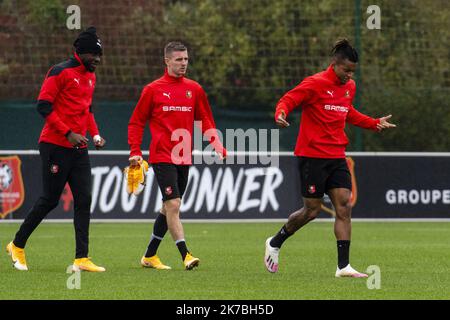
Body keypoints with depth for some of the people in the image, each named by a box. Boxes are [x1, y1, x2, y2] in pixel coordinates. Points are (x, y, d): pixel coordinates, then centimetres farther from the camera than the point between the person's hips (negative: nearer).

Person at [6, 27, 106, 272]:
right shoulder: (60, 72, -11)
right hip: (55, 147, -8)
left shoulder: (90, 76, 15)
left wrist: (95, 134, 9)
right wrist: (68, 133, -21)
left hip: (78, 148, 8)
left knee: (83, 200, -2)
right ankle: (18, 246, 17)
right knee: (50, 200, -2)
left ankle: (81, 259, -3)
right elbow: (43, 106, -15)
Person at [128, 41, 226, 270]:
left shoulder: (194, 89, 9)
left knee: (169, 208, 10)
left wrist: (218, 146, -2)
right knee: (173, 204, -16)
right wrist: (135, 152, -5)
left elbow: (206, 121, 13)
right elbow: (136, 122, 5)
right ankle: (185, 256, -20)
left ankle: (149, 256, 22)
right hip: (162, 156, -5)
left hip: (184, 158, 5)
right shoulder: (153, 90, 0)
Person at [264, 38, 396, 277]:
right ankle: (275, 243, 24)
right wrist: (281, 114, -32)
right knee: (312, 210, -1)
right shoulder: (315, 84, -11)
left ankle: (343, 266, -6)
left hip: (336, 157, 7)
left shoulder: (349, 87, 11)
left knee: (344, 207, -6)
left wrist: (374, 123, 22)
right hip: (312, 156, -7)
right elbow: (287, 100, -11)